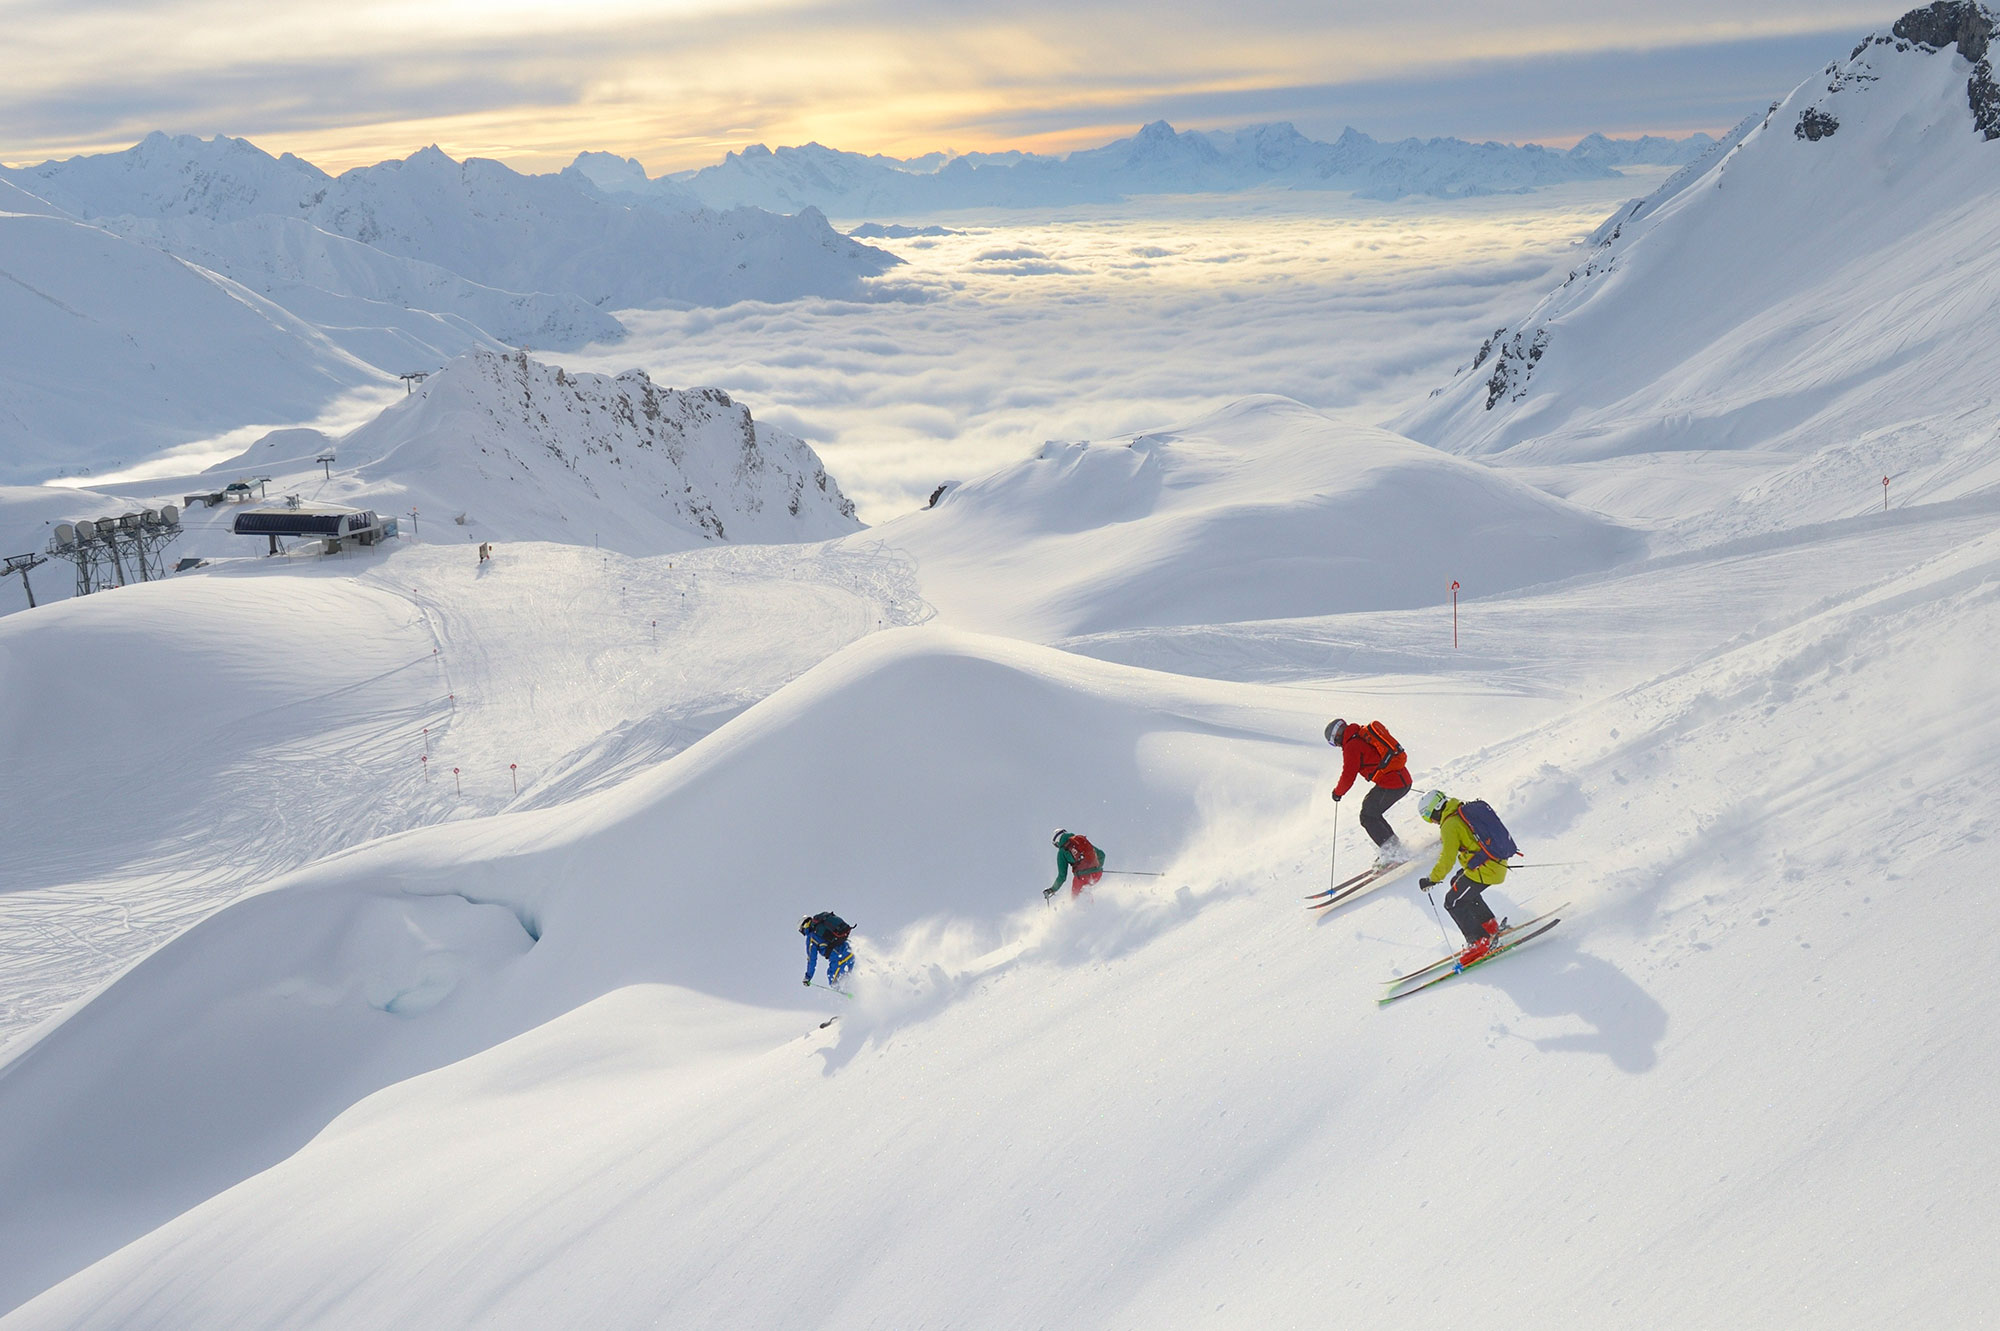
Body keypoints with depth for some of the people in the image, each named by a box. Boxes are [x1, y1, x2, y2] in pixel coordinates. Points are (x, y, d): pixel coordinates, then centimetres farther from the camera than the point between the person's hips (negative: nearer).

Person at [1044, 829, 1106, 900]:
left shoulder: (1062, 852, 7)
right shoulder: (1082, 839, 17)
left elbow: (1062, 876, 5)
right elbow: (1101, 854, 19)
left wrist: (1052, 889, 18)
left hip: (1083, 876, -4)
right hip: (1097, 873, 4)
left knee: (1075, 895, 19)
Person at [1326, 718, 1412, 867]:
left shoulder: (1351, 746, -9)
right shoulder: (1366, 734, 17)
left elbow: (1348, 778, -7)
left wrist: (1337, 792, 10)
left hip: (1389, 785, -9)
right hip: (1404, 779, 9)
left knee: (1367, 817, 4)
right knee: (1373, 812, 20)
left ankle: (1393, 854, -1)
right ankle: (1396, 846, 20)